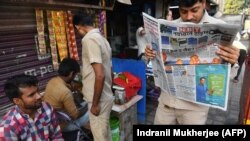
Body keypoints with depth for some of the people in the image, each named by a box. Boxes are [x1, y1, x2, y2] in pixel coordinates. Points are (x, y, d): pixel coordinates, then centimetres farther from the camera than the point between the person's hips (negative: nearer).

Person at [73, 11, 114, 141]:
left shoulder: (89, 39, -18)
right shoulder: (102, 38, 11)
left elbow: (99, 75, -26)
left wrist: (95, 103, -17)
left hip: (100, 100, -9)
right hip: (106, 96, 9)